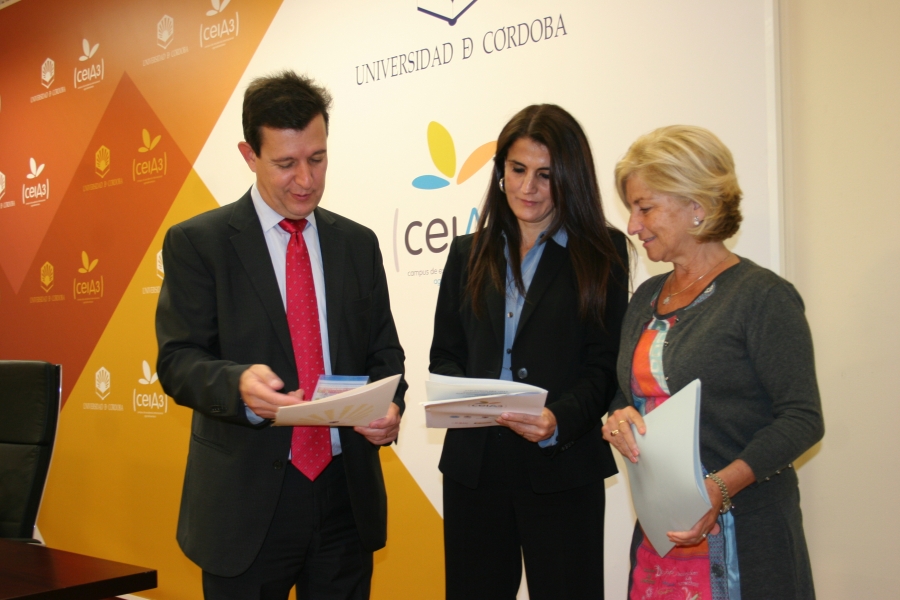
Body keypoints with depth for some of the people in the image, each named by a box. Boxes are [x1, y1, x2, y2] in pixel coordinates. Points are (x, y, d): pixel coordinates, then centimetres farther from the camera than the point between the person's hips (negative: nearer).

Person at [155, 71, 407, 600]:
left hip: (346, 496, 4)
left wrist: (388, 407, -10)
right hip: (246, 502, -3)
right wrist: (239, 385, -29)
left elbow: (384, 350, 12)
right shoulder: (196, 242, -2)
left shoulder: (358, 243, 9)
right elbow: (178, 360, -8)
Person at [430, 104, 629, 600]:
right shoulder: (469, 254, 11)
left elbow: (604, 366, -4)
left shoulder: (601, 254, 1)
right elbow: (443, 354, 11)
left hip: (563, 470, -3)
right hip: (473, 463, 3)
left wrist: (559, 421, -21)